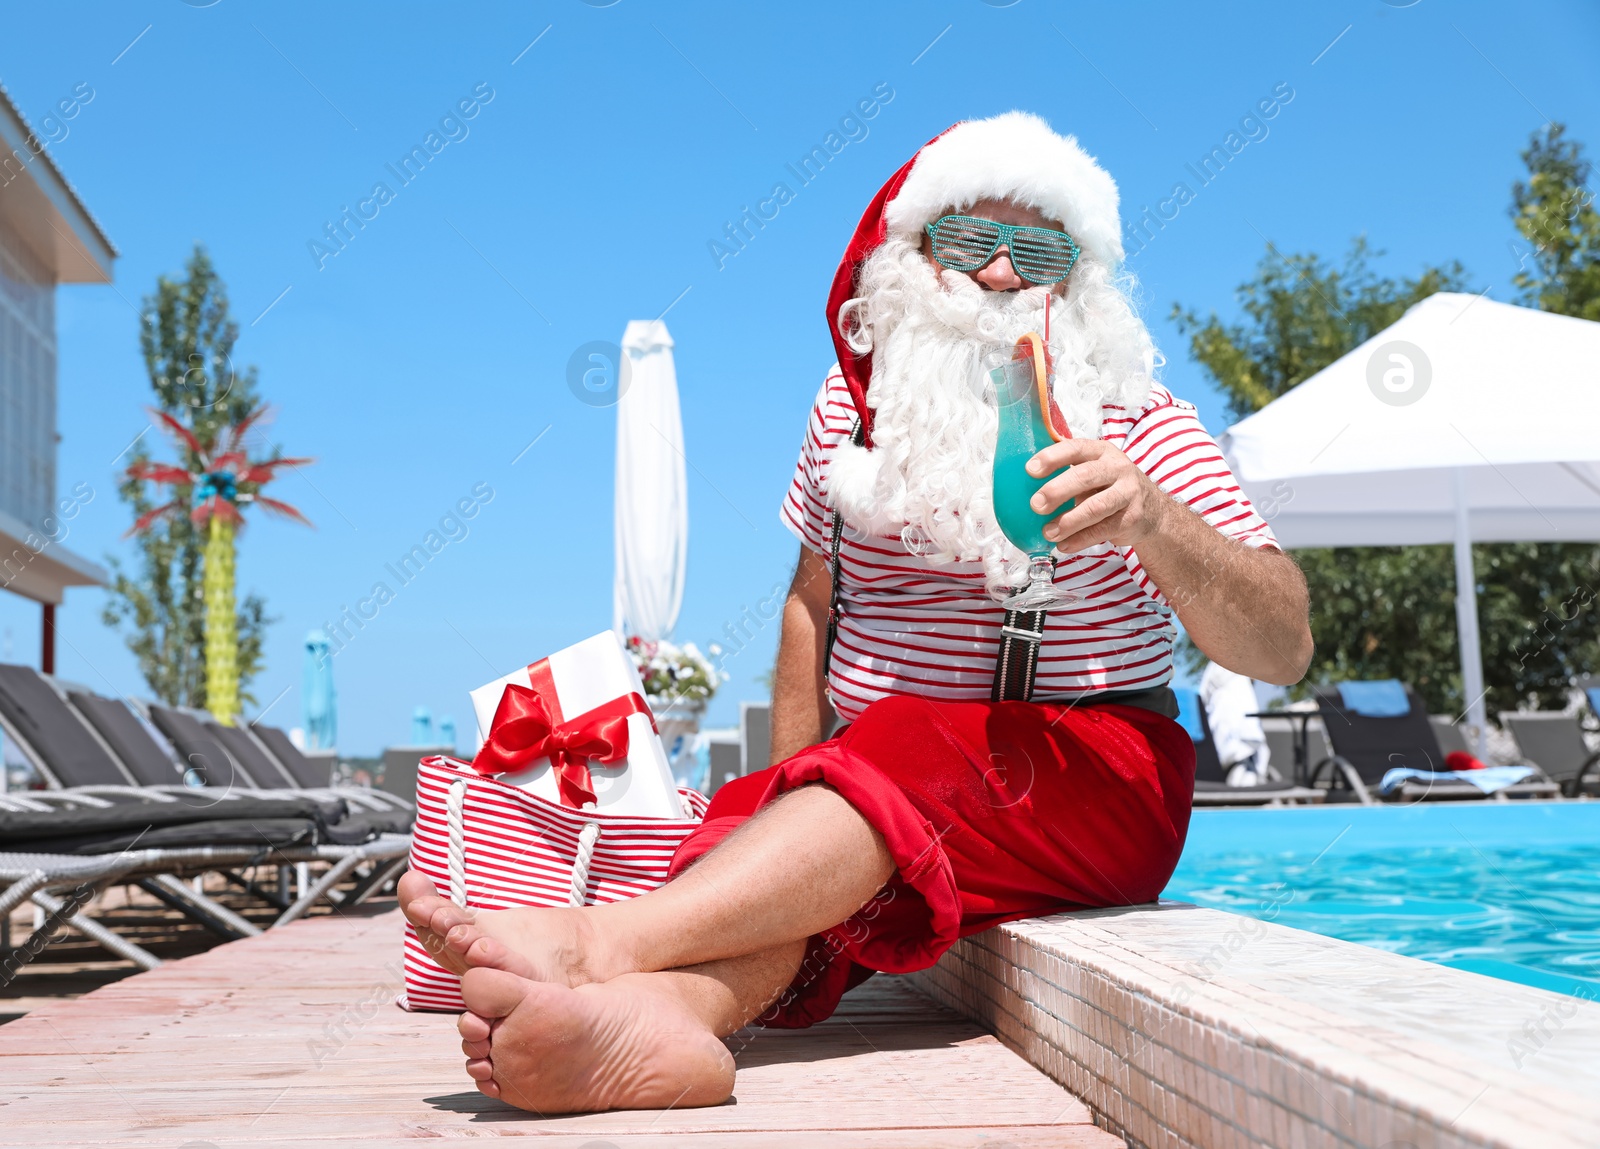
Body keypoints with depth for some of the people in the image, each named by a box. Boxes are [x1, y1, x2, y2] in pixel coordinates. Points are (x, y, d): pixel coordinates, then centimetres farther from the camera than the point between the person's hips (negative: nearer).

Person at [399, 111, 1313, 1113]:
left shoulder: (1136, 421, -1)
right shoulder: (857, 399, 9)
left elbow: (1284, 652, -11)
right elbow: (814, 601, 18)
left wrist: (1152, 522, -31)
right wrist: (793, 800, 6)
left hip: (1099, 778, -3)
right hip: (876, 771, 4)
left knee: (905, 756, -33)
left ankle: (597, 939, -49)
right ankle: (654, 1016, -57)